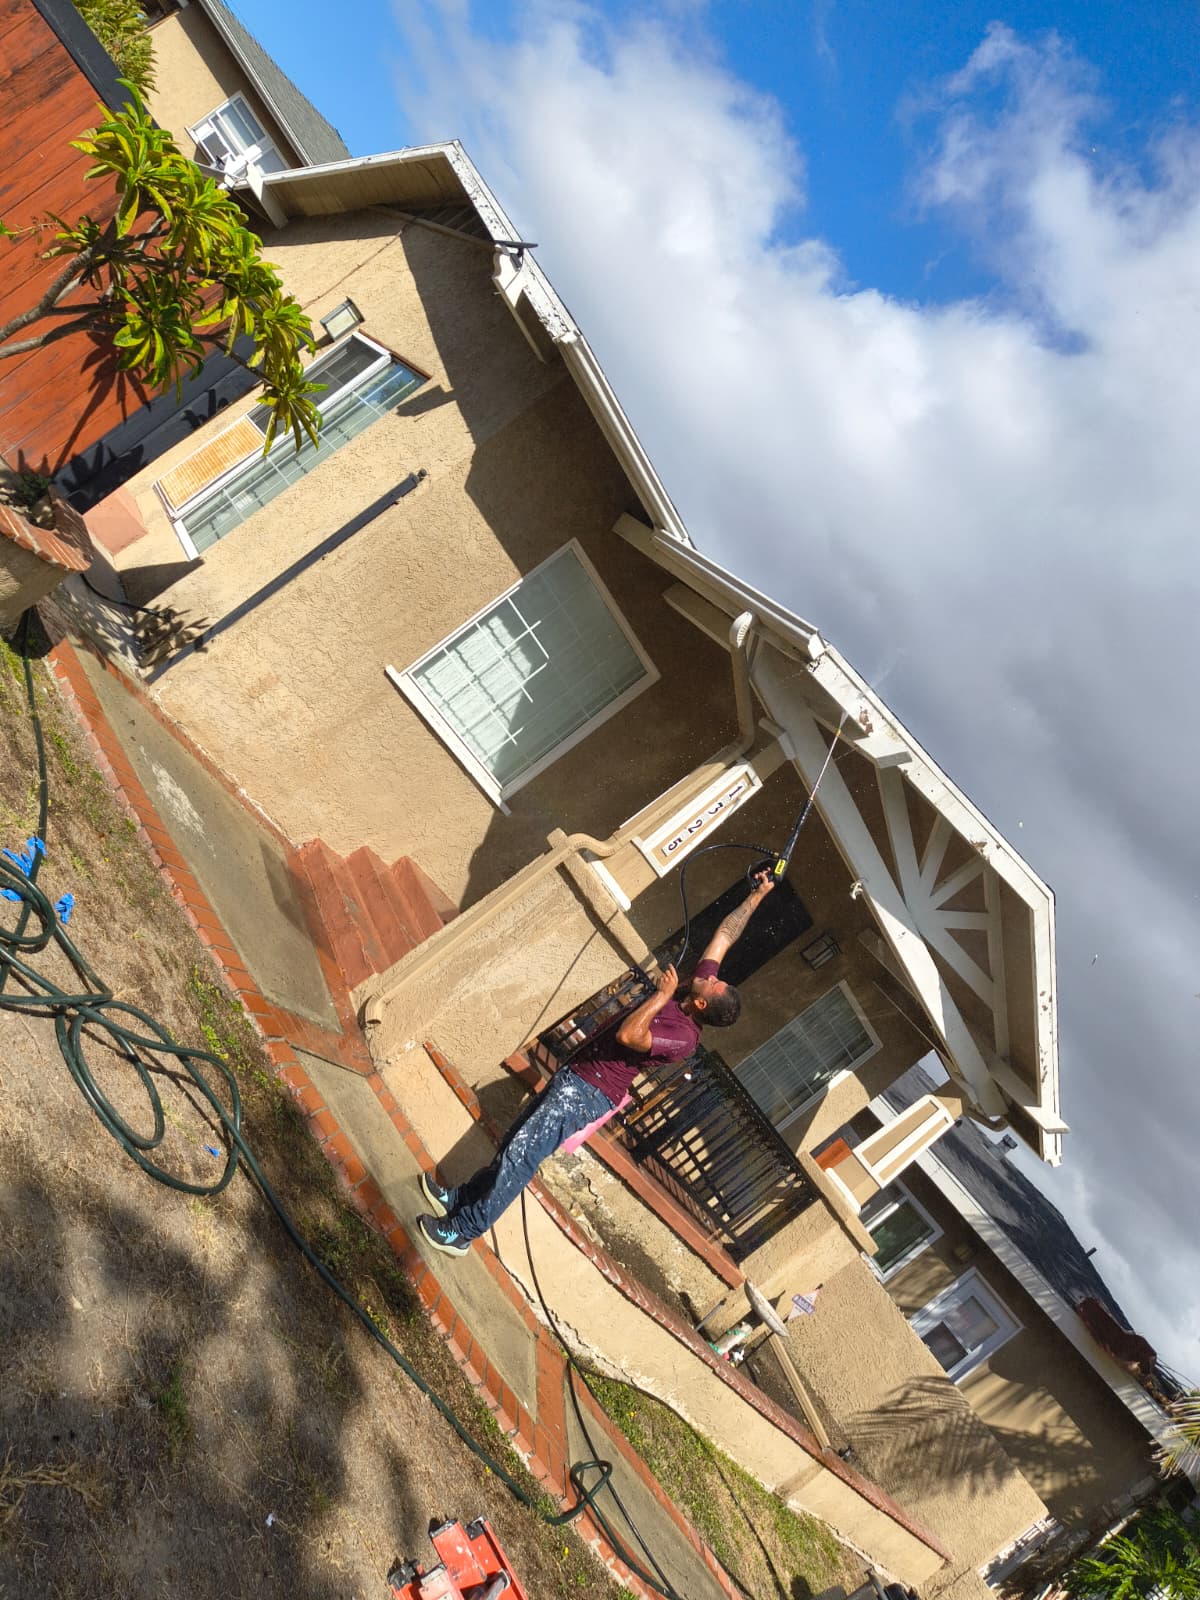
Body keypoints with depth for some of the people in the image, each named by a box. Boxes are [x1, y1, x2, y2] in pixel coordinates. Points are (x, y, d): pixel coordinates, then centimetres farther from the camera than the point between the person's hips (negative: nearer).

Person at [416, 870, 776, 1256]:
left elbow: (628, 1035, -34)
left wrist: (662, 994, -26)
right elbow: (725, 934, 7)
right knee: (515, 1144, 13)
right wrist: (758, 895, 8)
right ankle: (461, 1198, 24)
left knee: (519, 1154, -9)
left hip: (586, 1093, -9)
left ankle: (461, 1231, -1)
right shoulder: (702, 980, 0)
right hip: (576, 1075, 9)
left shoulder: (684, 1038, -23)